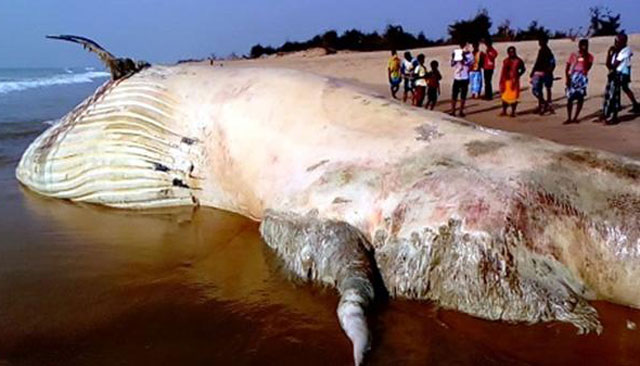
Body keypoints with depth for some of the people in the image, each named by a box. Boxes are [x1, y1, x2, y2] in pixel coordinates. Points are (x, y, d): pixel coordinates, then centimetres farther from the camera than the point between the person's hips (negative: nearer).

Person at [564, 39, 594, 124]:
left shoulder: (589, 56, 4)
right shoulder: (573, 55, 5)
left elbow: (587, 67, -11)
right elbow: (567, 68, 4)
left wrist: (584, 57, -12)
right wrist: (567, 78, -7)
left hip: (582, 78, 0)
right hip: (572, 77, 0)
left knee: (580, 98, -2)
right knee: (570, 98, -1)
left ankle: (575, 118, 8)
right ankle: (569, 118, 7)